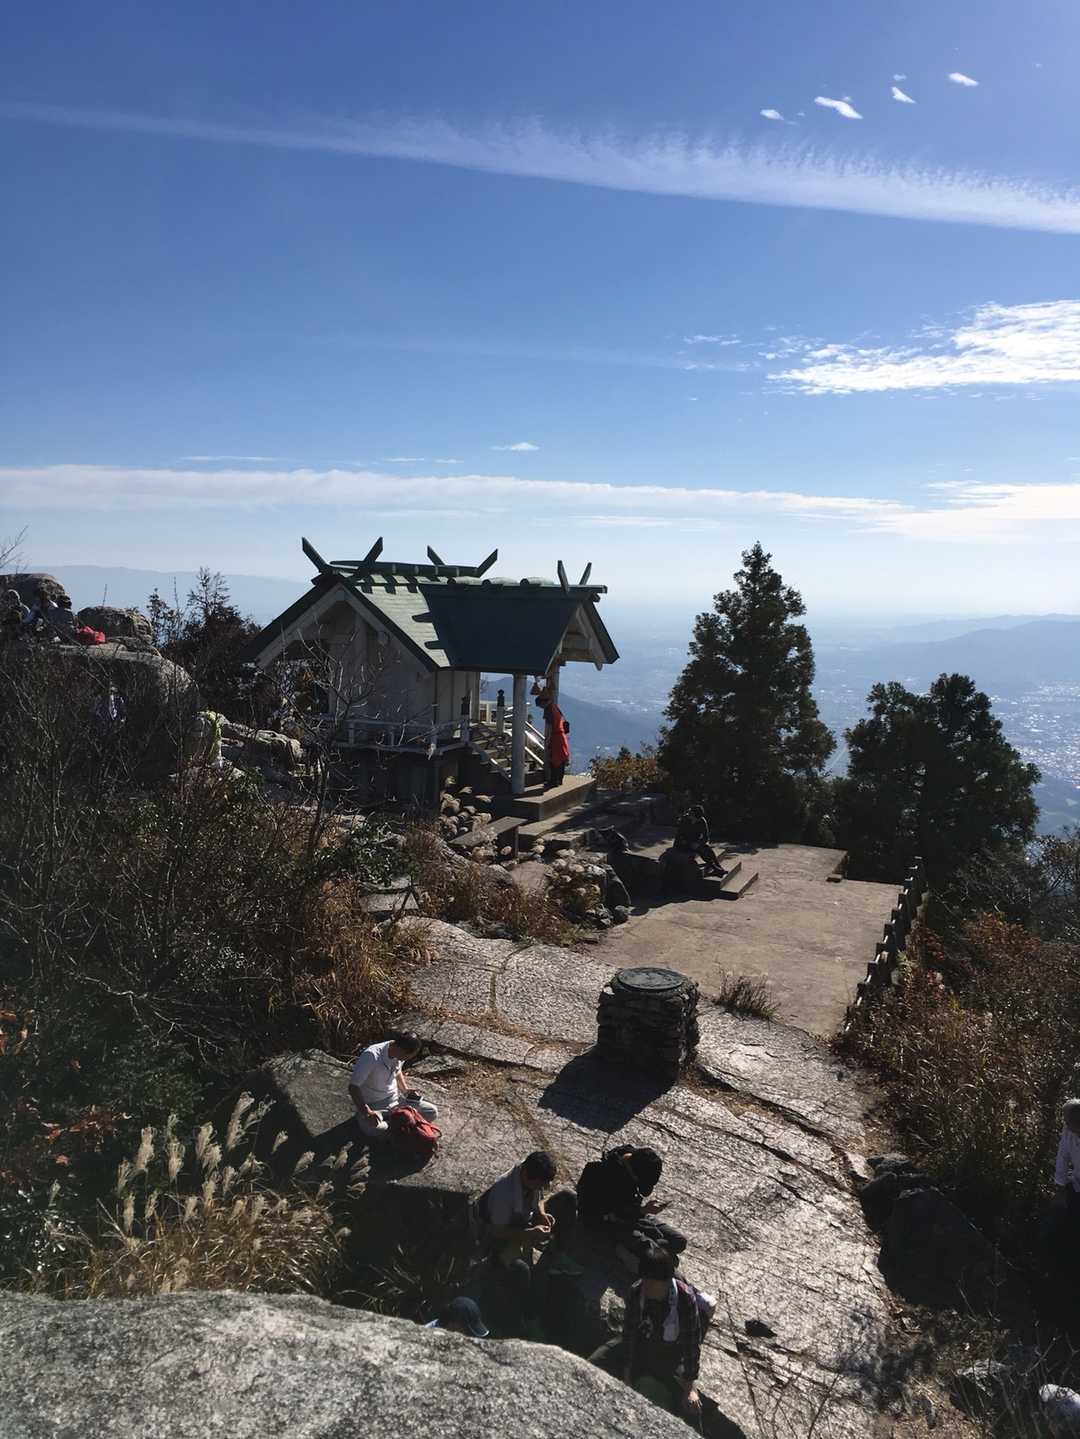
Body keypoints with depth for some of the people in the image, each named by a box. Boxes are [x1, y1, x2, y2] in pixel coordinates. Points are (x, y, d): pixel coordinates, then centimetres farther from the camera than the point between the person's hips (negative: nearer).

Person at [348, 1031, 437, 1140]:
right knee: (380, 1130, -37)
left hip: (395, 1099, 6)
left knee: (432, 1112, -7)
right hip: (373, 1105, -6)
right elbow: (353, 1087, -28)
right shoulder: (372, 1056, -29)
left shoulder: (399, 1054, -7)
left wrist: (405, 1089, 1)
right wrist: (367, 1112, -36)